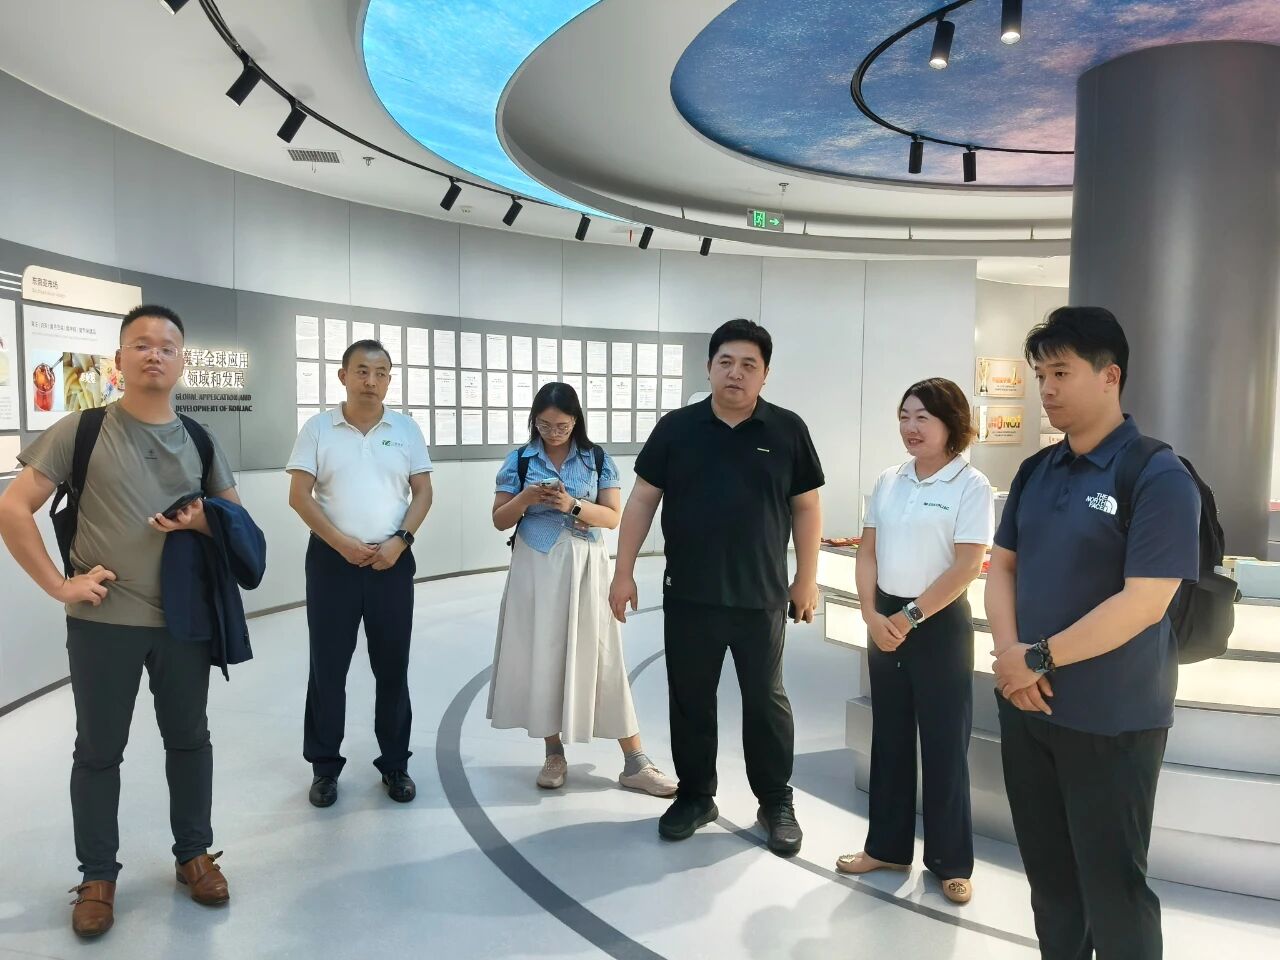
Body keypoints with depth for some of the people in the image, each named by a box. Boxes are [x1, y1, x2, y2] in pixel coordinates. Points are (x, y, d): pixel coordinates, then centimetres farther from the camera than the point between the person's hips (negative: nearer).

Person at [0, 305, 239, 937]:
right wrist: (58, 585, -11)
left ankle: (194, 854, 32)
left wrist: (204, 522, -10)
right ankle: (98, 877, 28)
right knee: (98, 751, 11)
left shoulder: (198, 439, 5)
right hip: (103, 622, -2)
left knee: (189, 740, 14)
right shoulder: (81, 430, -5)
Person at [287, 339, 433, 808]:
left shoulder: (406, 428, 5)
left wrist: (400, 541, -10)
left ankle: (395, 764, 20)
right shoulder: (317, 428, 0)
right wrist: (341, 542, -14)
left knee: (392, 666, 7)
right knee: (328, 666, 5)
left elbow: (422, 492, 4)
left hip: (392, 562, 1)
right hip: (332, 560, -1)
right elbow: (299, 495, -4)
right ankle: (325, 767, 19)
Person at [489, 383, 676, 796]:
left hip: (584, 569, -1)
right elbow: (500, 520, 5)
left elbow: (613, 517, -2)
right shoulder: (519, 460, 3)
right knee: (541, 656, 4)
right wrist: (525, 498, -14)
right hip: (536, 569, 1)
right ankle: (554, 754, 21)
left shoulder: (598, 459, 1)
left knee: (598, 656, -1)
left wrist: (573, 505, -17)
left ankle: (635, 763, 6)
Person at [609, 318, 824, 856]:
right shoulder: (676, 428, 0)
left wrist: (807, 581, 1)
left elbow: (806, 508, 3)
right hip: (688, 596, 1)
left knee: (766, 701, 11)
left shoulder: (787, 431, -2)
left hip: (761, 597, -1)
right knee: (690, 701, 12)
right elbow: (643, 500, 2)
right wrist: (624, 572, -2)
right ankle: (695, 795, 30)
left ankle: (777, 803, 28)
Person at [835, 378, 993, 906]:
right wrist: (872, 615, -7)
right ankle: (887, 845, 28)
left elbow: (966, 567, -15)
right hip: (884, 620, 5)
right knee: (889, 737, 14)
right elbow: (867, 552, 6)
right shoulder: (888, 482, 6)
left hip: (940, 624, -5)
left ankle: (951, 862, 21)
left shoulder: (971, 486, -9)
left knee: (944, 745, 5)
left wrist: (909, 618, -14)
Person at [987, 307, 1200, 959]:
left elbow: (1144, 603, -20)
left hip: (1112, 720, -6)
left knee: (1111, 883, 8)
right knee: (1047, 871, 19)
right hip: (1026, 707, 6)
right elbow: (1002, 565, 10)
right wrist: (1008, 651, -8)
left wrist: (1041, 658, -15)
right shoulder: (1037, 473, 7)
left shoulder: (1158, 478, -14)